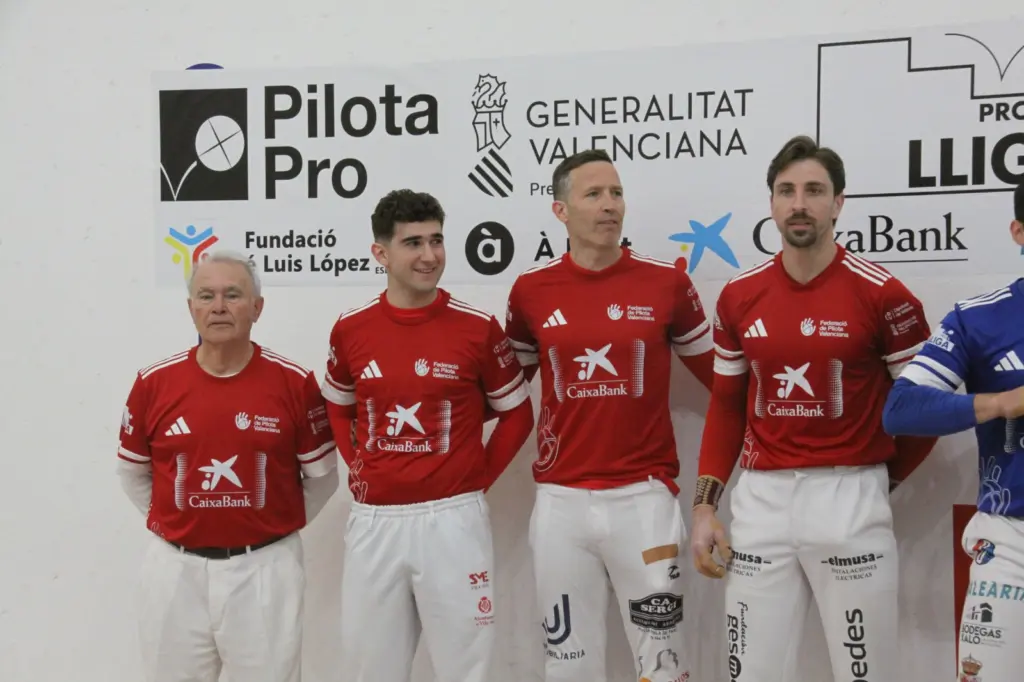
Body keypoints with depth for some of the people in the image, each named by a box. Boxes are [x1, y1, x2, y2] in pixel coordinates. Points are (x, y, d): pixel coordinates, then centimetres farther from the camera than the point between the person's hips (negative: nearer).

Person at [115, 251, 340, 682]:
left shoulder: (294, 382, -6)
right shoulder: (153, 383, -2)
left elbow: (322, 473, 4)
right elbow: (132, 471, 12)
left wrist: (278, 526, 4)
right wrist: (169, 523, 8)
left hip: (265, 567, -1)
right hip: (176, 567, 2)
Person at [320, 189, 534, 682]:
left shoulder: (478, 327, -5)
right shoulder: (350, 329, 2)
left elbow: (517, 413, 6)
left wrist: (478, 478, -1)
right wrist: (356, 468, 6)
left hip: (452, 519, -2)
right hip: (373, 521, 3)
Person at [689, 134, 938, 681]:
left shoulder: (881, 294, -6)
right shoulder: (738, 296, 5)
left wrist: (879, 479, 5)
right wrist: (704, 506, 5)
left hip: (850, 501, -3)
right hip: (759, 499, 3)